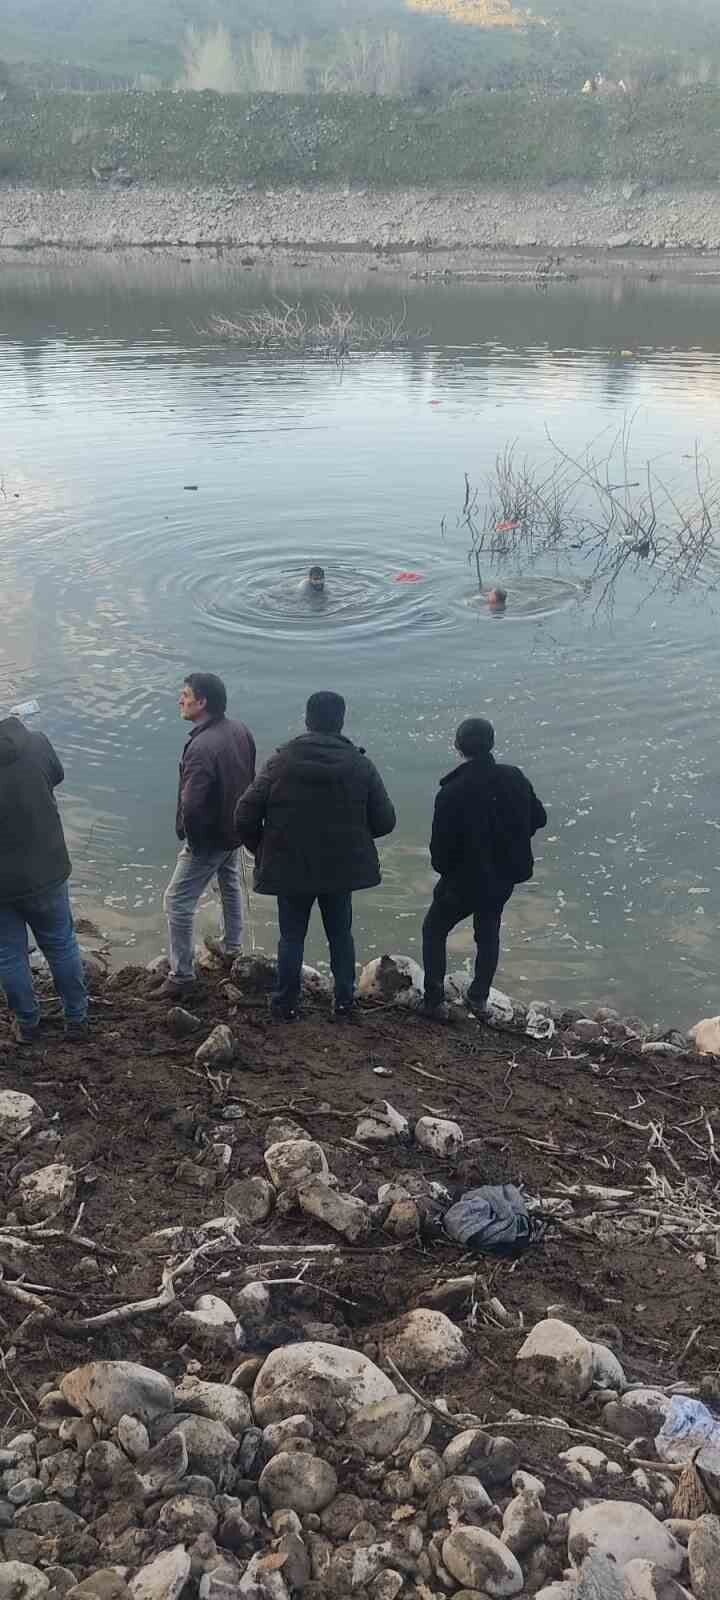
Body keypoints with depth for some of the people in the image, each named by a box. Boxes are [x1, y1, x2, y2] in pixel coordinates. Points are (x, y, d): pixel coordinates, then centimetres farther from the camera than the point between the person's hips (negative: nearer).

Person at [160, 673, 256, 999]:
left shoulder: (201, 747, -31)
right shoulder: (241, 731, -5)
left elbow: (191, 804, -34)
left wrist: (192, 838, -16)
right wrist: (240, 817, 16)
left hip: (208, 838, -8)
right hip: (236, 829, 9)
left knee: (178, 902, 3)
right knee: (230, 886, 28)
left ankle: (182, 975, 9)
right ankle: (231, 948, 47)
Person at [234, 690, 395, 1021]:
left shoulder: (280, 762, -12)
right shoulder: (361, 765, -8)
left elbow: (245, 819, -12)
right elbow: (384, 821, -4)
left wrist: (262, 851, 6)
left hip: (290, 868, -1)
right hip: (342, 868, 1)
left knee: (291, 936, 14)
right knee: (340, 934, 18)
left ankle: (286, 1004, 23)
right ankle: (344, 1001, 25)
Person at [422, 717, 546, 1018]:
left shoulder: (451, 793, -26)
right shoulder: (514, 778, -11)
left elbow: (440, 848, -20)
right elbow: (538, 818, 2)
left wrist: (443, 867, 2)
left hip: (464, 880, -5)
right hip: (505, 877, 5)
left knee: (434, 930, 18)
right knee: (488, 933, 26)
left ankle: (435, 999, 16)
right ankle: (479, 996, 35)